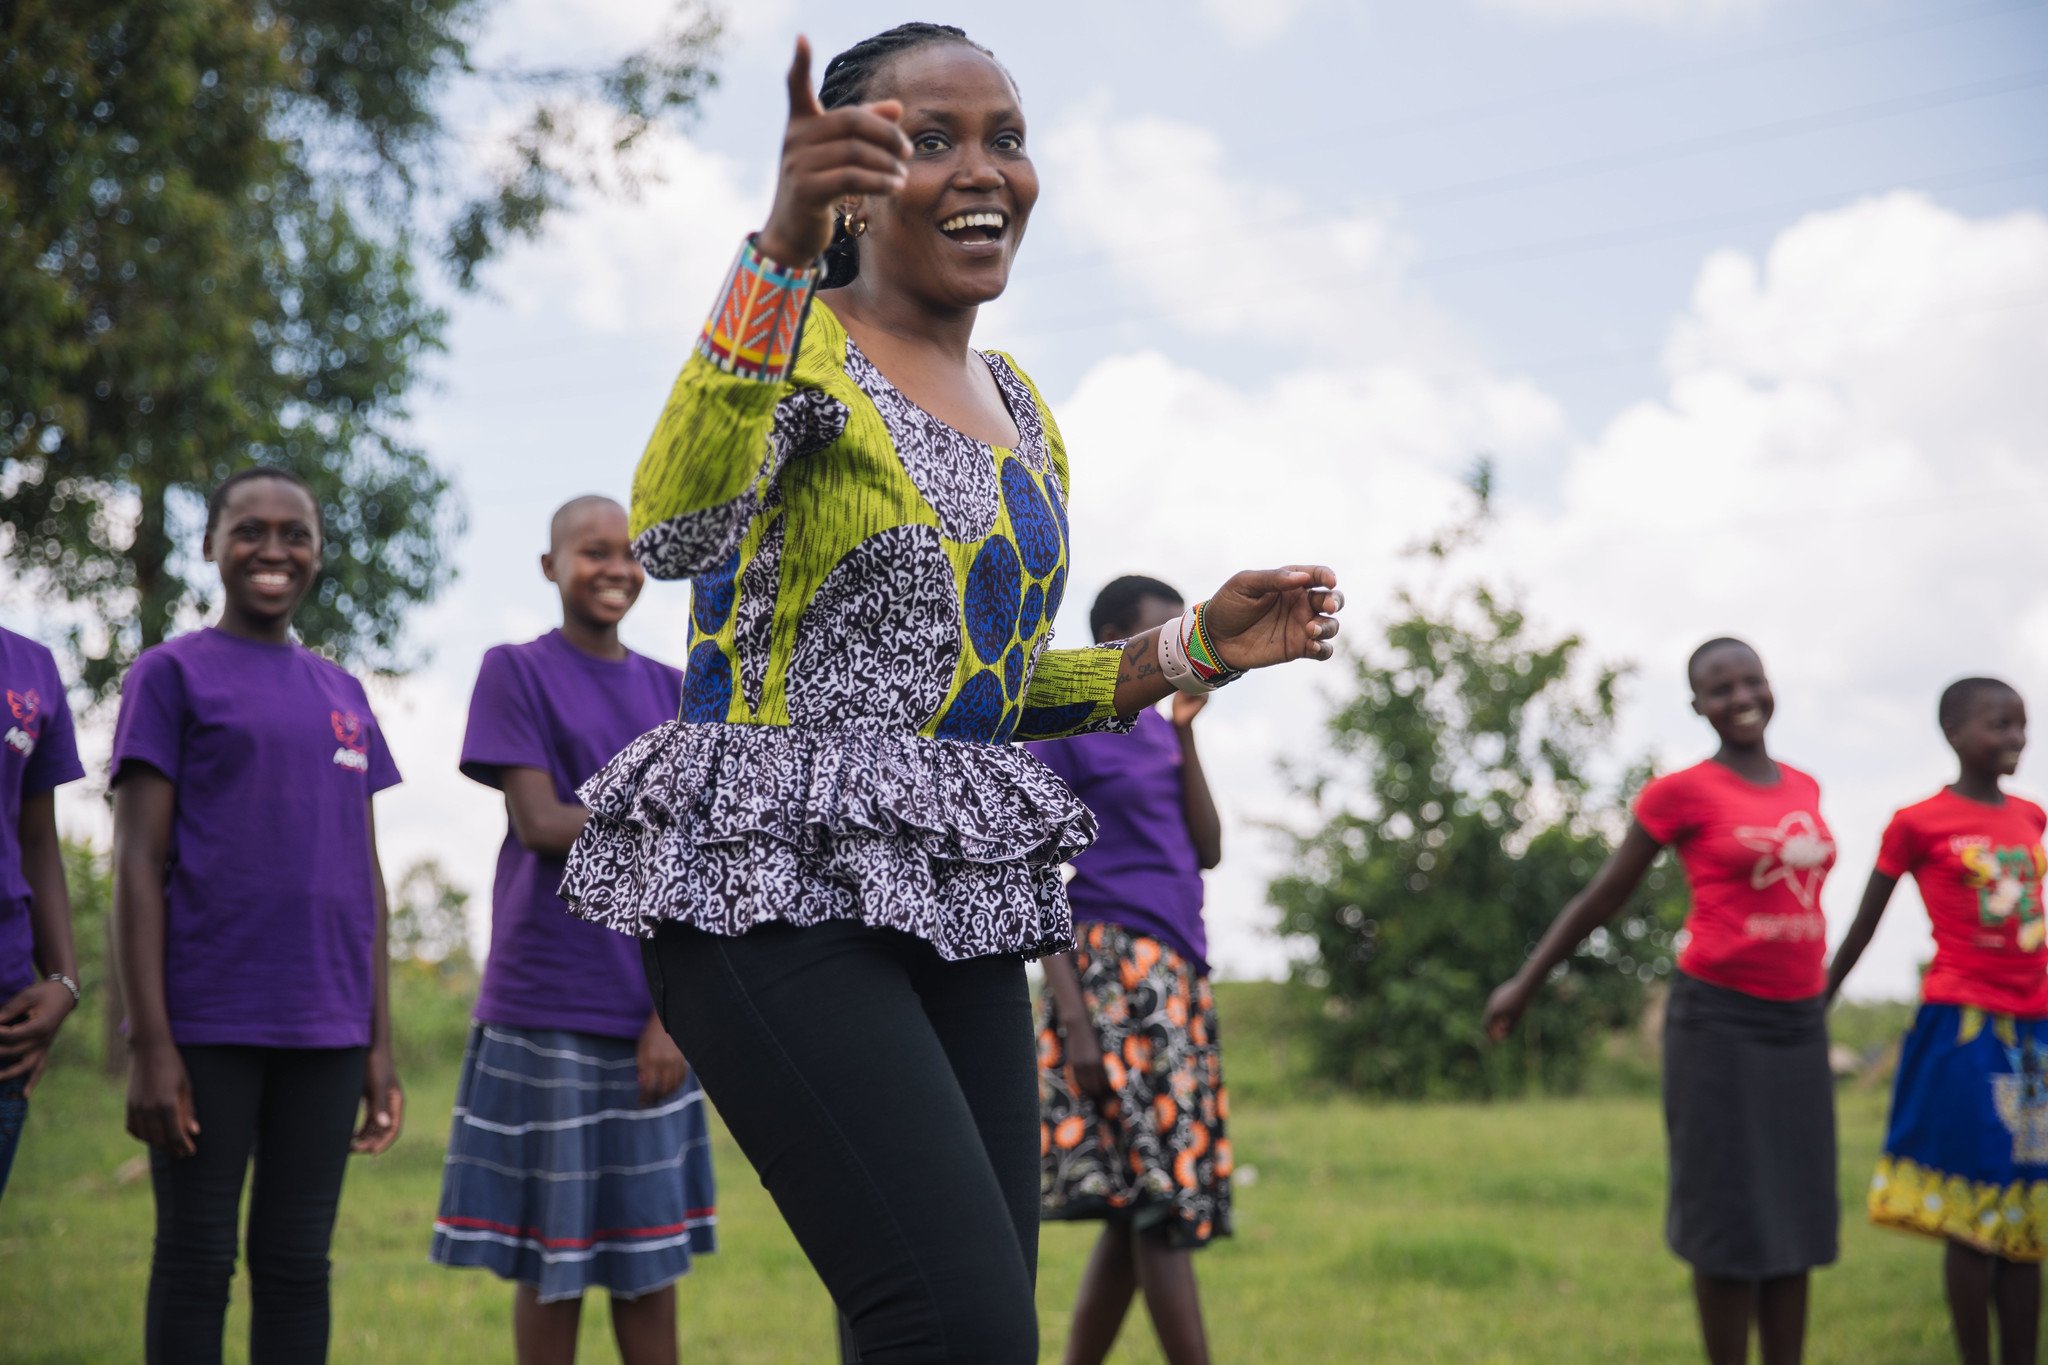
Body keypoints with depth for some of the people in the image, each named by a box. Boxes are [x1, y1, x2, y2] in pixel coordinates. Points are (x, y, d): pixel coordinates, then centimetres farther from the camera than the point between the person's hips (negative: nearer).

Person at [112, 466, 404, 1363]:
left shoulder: (342, 696, 16)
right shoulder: (171, 675, 1)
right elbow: (139, 864, -4)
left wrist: (380, 1043, 10)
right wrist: (151, 1043, -11)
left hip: (323, 1025, 4)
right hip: (206, 1022, -4)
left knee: (298, 1260, 6)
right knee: (196, 1258, 0)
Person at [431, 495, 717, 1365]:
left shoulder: (671, 694, 11)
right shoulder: (515, 673, 1)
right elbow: (538, 823, -10)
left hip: (648, 1014, 4)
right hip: (547, 1007, -4)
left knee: (652, 1247, 6)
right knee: (555, 1252, 0)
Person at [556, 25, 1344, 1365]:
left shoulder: (1021, 410, 16)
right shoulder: (799, 344, -6)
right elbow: (676, 528, -29)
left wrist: (1196, 648, 12)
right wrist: (782, 252, -39)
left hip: (951, 898, 8)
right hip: (778, 889, -8)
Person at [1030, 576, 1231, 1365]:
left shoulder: (1158, 734, 19)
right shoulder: (1061, 730, -3)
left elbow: (1208, 852, 11)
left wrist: (1186, 736, 4)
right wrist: (1073, 1019, -16)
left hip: (1180, 982, 8)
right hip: (1111, 975, -8)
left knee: (1138, 1210, 6)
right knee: (1163, 1203, -12)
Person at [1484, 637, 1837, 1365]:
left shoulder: (1804, 789, 10)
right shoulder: (1680, 793, -5)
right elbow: (1600, 899, 0)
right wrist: (1524, 986, 2)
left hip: (1799, 1025, 5)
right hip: (1718, 1022, -5)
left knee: (1794, 1219, 5)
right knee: (1729, 1220, -4)